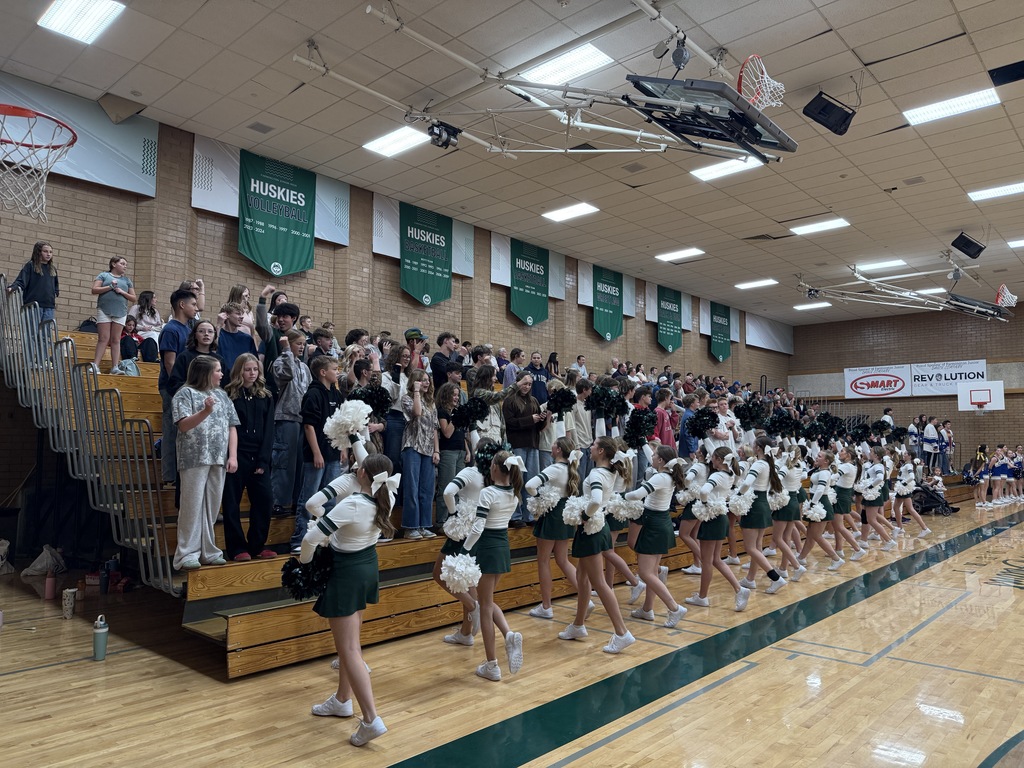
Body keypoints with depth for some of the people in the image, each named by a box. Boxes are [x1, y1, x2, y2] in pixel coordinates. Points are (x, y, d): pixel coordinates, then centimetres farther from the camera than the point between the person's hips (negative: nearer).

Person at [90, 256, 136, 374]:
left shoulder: (127, 280, 17)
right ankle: (95, 365, -7)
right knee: (104, 338, -8)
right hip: (104, 311, -3)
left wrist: (122, 292, -3)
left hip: (120, 312, 3)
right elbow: (94, 290, -1)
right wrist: (110, 287, -10)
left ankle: (115, 367, 0)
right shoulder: (103, 275, 9)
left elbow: (133, 298, 14)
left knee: (116, 340, 2)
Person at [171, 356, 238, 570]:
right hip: (194, 459, -5)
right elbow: (183, 425, -10)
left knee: (212, 507, 8)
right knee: (192, 506, -3)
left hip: (218, 460, 5)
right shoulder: (186, 393, 1)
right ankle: (187, 554, 2)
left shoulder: (222, 396, 16)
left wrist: (233, 456, 4)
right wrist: (205, 411, -24)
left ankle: (207, 551, 16)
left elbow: (231, 428, 13)